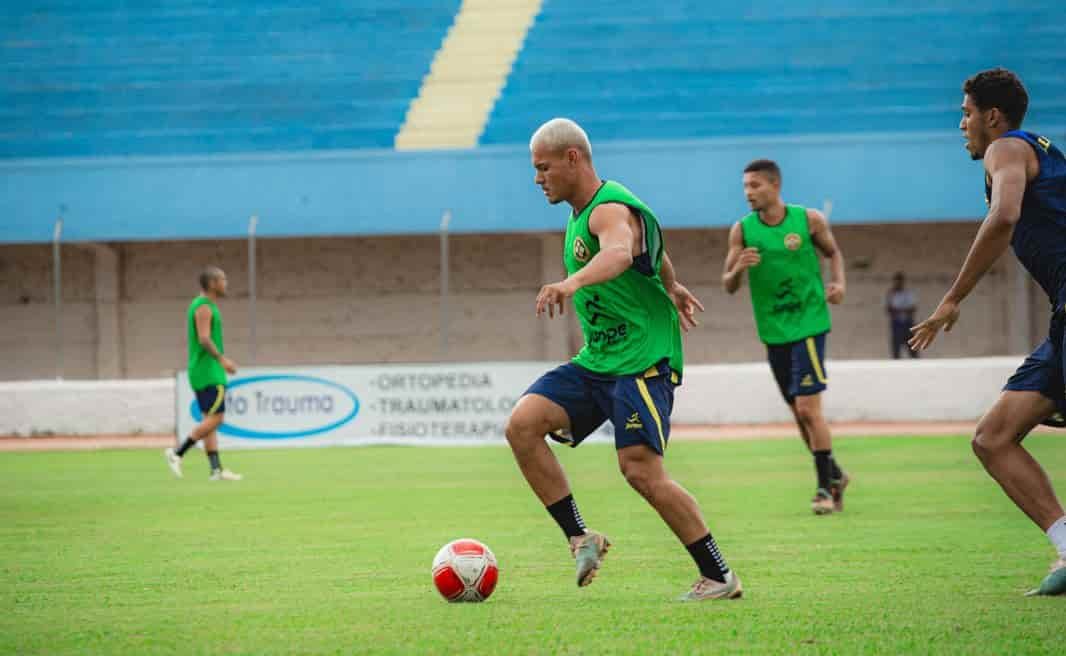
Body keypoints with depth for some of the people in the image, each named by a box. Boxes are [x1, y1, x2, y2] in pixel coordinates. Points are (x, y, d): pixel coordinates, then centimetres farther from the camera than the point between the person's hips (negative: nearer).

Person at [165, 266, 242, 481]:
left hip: (201, 373, 10)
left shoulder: (199, 306, 18)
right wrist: (221, 359, -16)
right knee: (215, 419, -11)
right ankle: (177, 453, -12)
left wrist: (221, 361, 19)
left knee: (210, 420, 5)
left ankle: (216, 469, 1)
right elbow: (204, 339, -23)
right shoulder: (204, 307, -13)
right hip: (209, 373, -10)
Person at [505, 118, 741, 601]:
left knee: (641, 469, -18)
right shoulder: (581, 212, 14)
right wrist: (670, 286, 49)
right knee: (523, 424, -10)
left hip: (643, 360, -9)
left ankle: (719, 577, -4)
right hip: (596, 360, 9)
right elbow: (648, 239, 33)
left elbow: (620, 253, -43)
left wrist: (572, 282, -62)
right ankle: (580, 538, -5)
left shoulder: (611, 210, -17)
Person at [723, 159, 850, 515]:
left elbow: (833, 252, 14)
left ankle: (825, 487, -3)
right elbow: (728, 286, 1)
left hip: (808, 323, -3)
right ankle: (835, 475, 30)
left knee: (808, 408, -13)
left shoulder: (809, 220, -4)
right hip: (773, 331, 4)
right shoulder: (742, 230, -1)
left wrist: (838, 282, -5)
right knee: (800, 413, 11)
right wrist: (738, 268, -21)